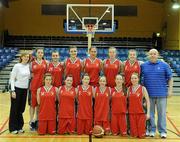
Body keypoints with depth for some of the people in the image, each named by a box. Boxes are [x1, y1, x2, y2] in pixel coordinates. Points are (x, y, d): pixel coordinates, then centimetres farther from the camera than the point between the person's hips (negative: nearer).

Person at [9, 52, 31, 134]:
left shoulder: (28, 66, 7)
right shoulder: (17, 66, -9)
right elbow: (12, 79, -10)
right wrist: (13, 90, -15)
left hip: (25, 90, 5)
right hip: (17, 89, -5)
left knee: (21, 109, 11)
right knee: (14, 109, 2)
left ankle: (19, 127, 22)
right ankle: (13, 128, 12)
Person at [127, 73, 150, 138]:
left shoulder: (142, 88, -5)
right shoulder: (129, 89, 6)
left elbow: (148, 101, -6)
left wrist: (148, 113, -12)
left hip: (141, 112, -3)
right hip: (131, 113, 3)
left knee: (141, 135, -2)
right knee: (133, 135, 4)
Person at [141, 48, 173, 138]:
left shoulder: (164, 65, 3)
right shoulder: (143, 65, 6)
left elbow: (170, 78, 5)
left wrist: (170, 90, -2)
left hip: (161, 94, -1)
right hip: (148, 94, 1)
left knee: (162, 113, 4)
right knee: (149, 113, 7)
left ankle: (162, 131, 15)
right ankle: (152, 130, 20)